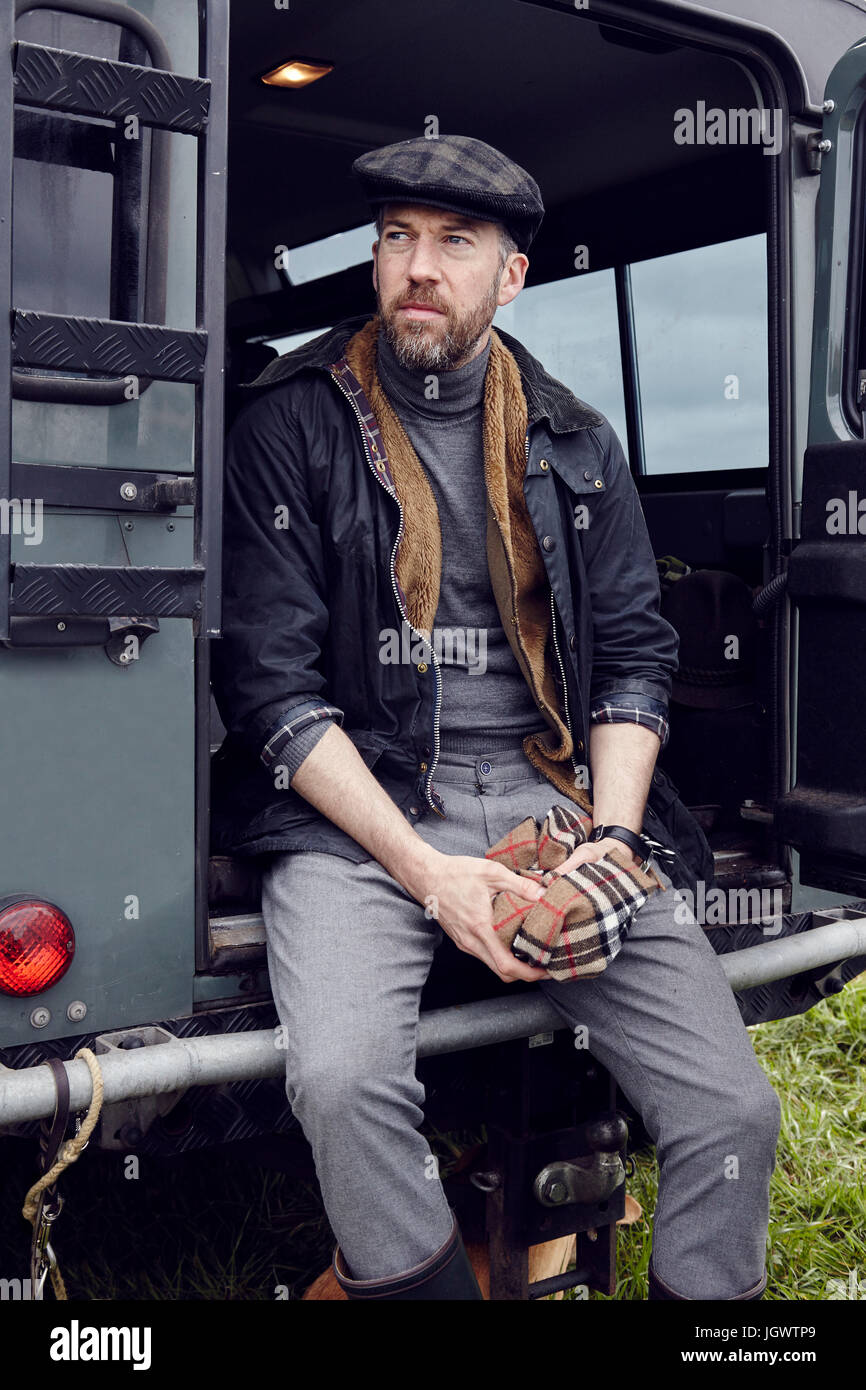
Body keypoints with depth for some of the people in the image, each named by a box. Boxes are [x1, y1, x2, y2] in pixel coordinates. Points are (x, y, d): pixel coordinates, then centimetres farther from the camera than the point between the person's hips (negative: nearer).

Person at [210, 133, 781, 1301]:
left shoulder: (575, 444, 14)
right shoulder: (291, 428, 3)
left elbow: (634, 653, 13)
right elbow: (269, 681, -3)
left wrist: (610, 838, -6)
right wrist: (423, 869, -14)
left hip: (551, 791, 3)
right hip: (356, 810, -2)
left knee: (735, 1113, -12)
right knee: (343, 1083, -31)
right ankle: (414, 1278, -3)